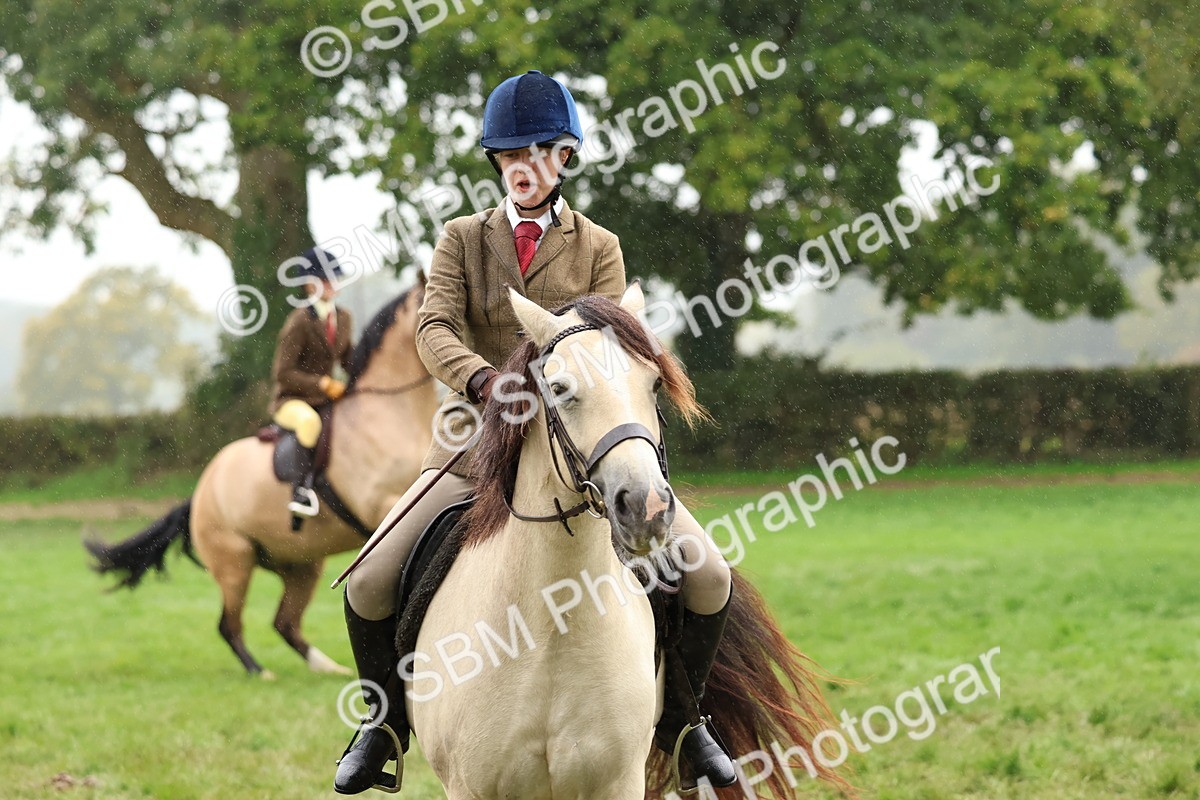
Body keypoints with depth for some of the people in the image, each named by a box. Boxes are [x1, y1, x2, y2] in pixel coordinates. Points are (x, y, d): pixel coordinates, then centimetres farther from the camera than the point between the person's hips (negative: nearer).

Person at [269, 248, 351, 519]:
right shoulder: (299, 322, -14)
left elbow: (347, 359, 22)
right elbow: (283, 373, -17)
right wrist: (323, 384, -23)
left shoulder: (343, 317, 8)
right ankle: (303, 489, -41)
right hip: (291, 401, -8)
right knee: (309, 419, -40)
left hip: (326, 399, 8)